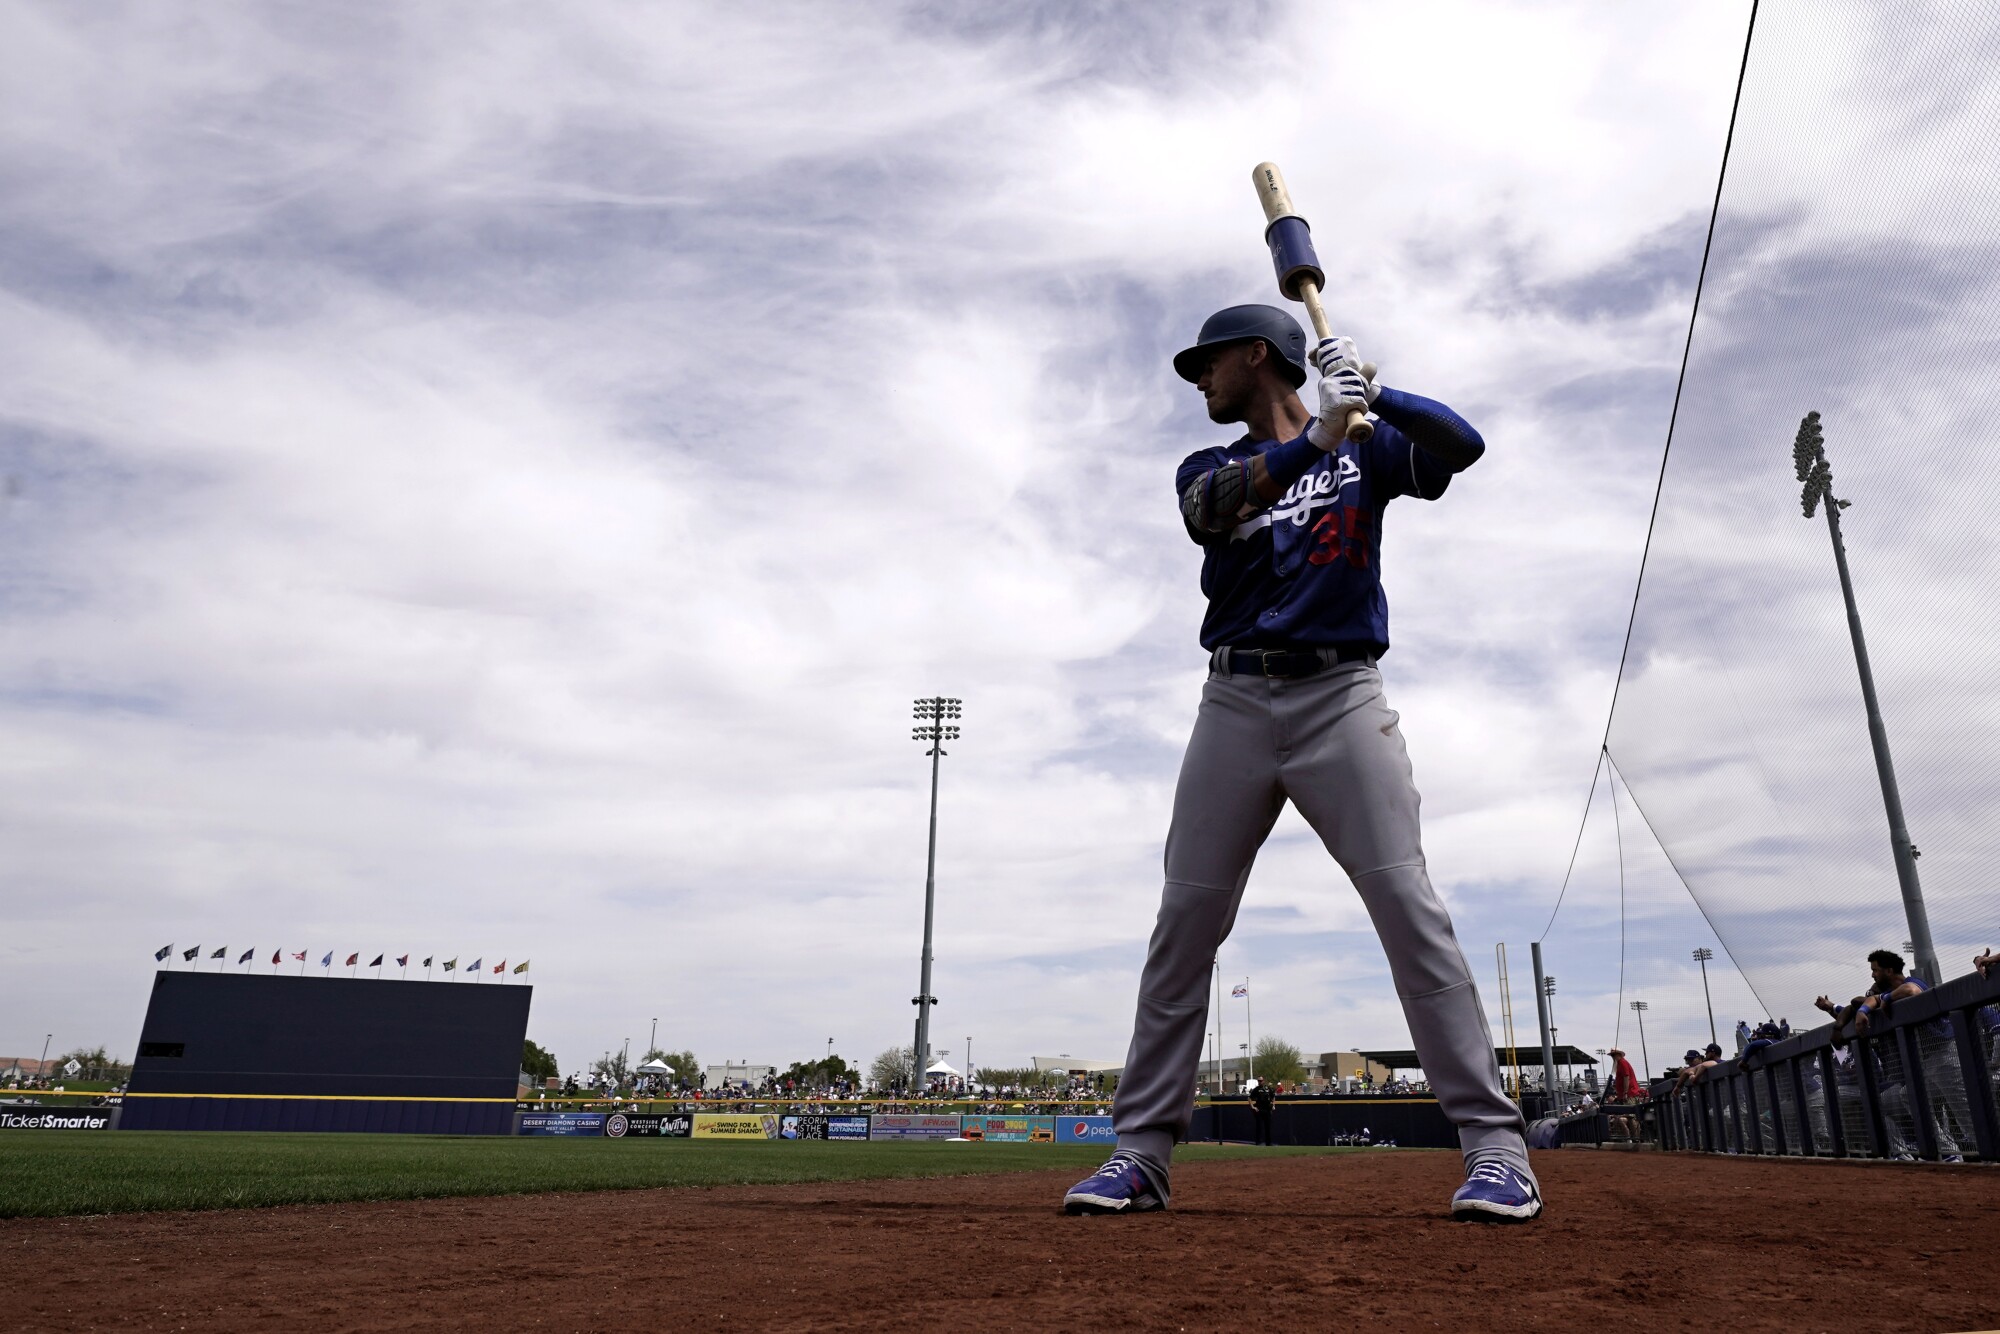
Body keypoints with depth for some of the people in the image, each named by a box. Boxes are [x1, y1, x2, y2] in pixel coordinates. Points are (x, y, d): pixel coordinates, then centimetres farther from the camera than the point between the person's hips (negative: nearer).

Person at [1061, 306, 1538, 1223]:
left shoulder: (1366, 448, 13)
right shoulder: (1209, 468, 15)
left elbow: (1462, 445, -5)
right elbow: (1210, 509, -9)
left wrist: (1373, 397, -21)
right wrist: (1316, 434, -23)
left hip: (1340, 695, -2)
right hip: (1235, 703, 2)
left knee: (1408, 904, -13)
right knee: (1184, 922, -2)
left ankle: (1494, 1145, -4)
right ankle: (1141, 1149, 6)